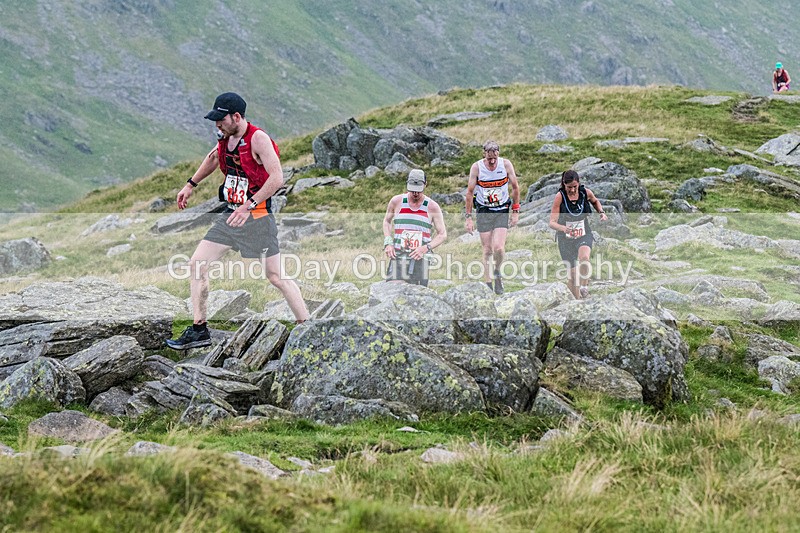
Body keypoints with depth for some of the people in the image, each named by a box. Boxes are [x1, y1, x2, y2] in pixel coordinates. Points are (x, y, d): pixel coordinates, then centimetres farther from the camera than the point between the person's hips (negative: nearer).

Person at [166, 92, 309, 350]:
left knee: (276, 277, -6)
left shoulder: (258, 139, -19)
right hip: (230, 215, 8)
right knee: (196, 265, 3)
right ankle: (199, 330, 10)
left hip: (257, 218, -8)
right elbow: (214, 157, 29)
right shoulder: (226, 137, 5)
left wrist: (249, 206, -30)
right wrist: (191, 185, 29)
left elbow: (277, 178, -27)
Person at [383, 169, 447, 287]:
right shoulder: (397, 201, 7)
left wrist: (426, 248, -10)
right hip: (398, 255, 0)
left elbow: (443, 235, 6)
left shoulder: (432, 207, 4)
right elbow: (387, 221, 24)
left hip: (419, 258, 0)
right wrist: (388, 243, 8)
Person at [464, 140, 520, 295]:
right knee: (487, 250, 1)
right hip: (483, 211, 0)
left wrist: (515, 211, 3)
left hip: (502, 211, 0)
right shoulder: (477, 167, -11)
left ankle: (498, 272, 15)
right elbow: (470, 192, -4)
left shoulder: (506, 164, -9)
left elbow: (515, 187, 3)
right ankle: (488, 285, 11)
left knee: (499, 248, -14)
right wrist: (468, 217, -4)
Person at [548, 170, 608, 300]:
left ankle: (584, 287, -13)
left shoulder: (586, 192, -6)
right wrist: (563, 228, -36)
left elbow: (595, 201, 20)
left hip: (584, 235, 1)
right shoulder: (560, 196, -14)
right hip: (565, 238, -1)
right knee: (572, 274, 0)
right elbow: (552, 222, -16)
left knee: (584, 258, -33)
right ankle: (578, 299, 21)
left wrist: (602, 212, 2)